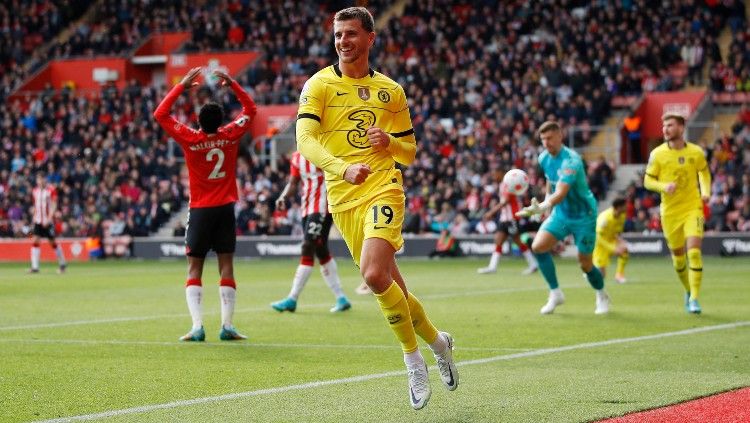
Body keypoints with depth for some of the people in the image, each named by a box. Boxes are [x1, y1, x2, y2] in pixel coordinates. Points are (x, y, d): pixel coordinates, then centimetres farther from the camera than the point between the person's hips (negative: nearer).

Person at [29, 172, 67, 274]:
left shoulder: (51, 190, -7)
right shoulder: (35, 191, 9)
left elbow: (54, 205, -11)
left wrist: (49, 218, -19)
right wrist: (34, 216, 9)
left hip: (48, 221, -4)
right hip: (38, 220, 5)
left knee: (52, 242, 4)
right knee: (35, 241, -8)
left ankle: (62, 263, 22)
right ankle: (35, 267, -10)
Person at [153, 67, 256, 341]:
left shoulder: (190, 139, -11)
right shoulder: (230, 136, -5)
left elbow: (160, 114, -1)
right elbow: (250, 109, 12)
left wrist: (182, 86, 0)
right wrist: (232, 84, 9)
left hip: (200, 211, -2)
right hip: (225, 209, 2)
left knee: (194, 269, 2)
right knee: (226, 266, 3)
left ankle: (197, 326, -11)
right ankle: (227, 326, -2)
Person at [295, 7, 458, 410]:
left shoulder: (391, 90, 9)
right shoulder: (319, 85, 1)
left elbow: (409, 153, 15)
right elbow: (305, 140, -15)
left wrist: (390, 143, -9)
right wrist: (343, 168, -32)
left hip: (383, 188, -1)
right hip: (342, 198, 1)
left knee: (374, 274, -23)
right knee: (388, 284, 7)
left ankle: (414, 358, -7)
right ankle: (435, 340, 31)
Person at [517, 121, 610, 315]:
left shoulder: (571, 160, -28)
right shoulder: (544, 158, -4)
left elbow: (561, 193, -41)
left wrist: (541, 207, -57)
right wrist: (546, 204, 17)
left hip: (583, 216, -6)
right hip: (560, 213, 6)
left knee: (585, 263, 0)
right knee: (538, 246, -14)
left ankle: (602, 296, 30)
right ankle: (555, 294, -1)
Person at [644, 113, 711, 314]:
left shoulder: (696, 152, -2)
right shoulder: (657, 154, -5)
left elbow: (704, 172, 17)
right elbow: (647, 181, -1)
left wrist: (706, 192, 0)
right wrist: (663, 186, -21)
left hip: (693, 208, -1)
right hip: (670, 212, 1)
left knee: (694, 251, -17)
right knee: (678, 256, 9)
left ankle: (694, 299, -11)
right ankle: (689, 291, 34)